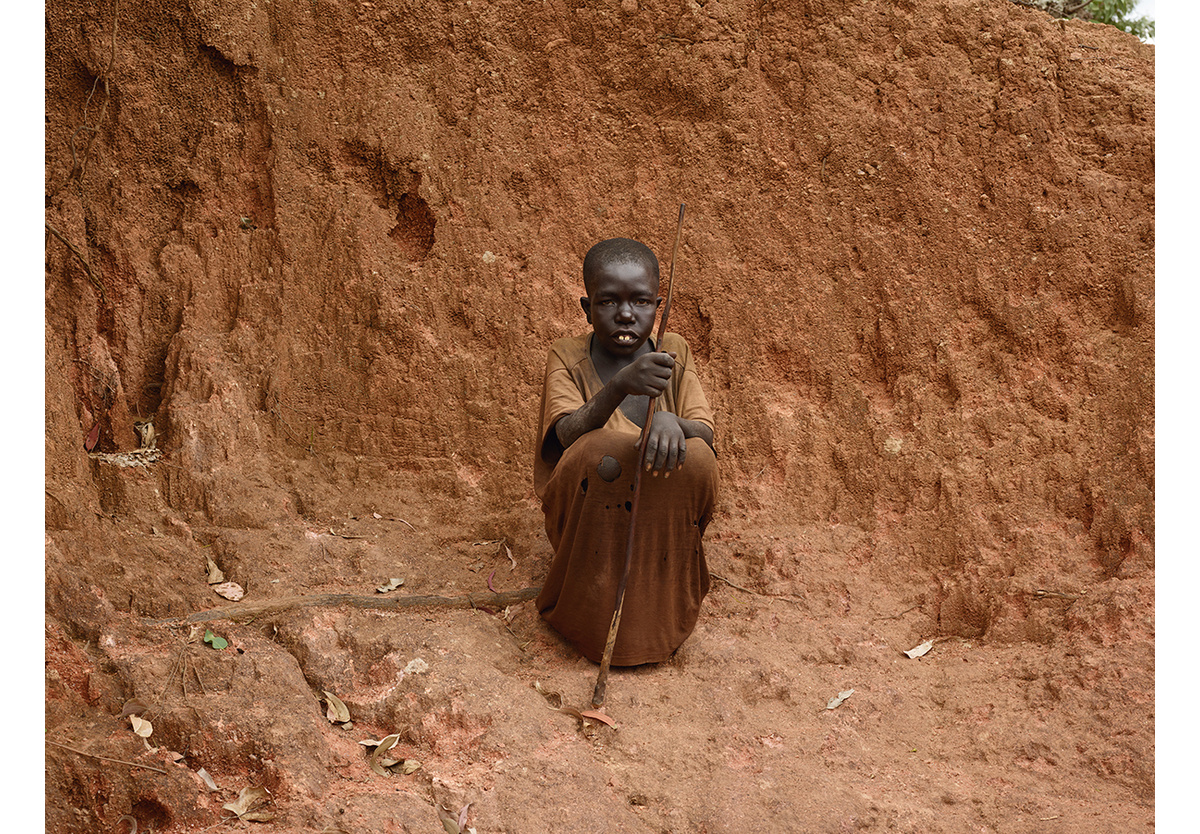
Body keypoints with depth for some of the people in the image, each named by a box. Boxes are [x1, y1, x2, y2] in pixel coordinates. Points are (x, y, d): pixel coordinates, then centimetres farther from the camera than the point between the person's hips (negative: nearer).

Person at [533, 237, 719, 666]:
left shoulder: (674, 351, 1)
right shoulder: (567, 357, -7)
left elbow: (706, 434, -8)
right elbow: (566, 435, -25)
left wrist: (670, 421, -33)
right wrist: (620, 385, -44)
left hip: (662, 513, 2)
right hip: (590, 512, -2)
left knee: (695, 457, -28)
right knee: (600, 452, -33)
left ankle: (662, 608, -8)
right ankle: (592, 605, -13)